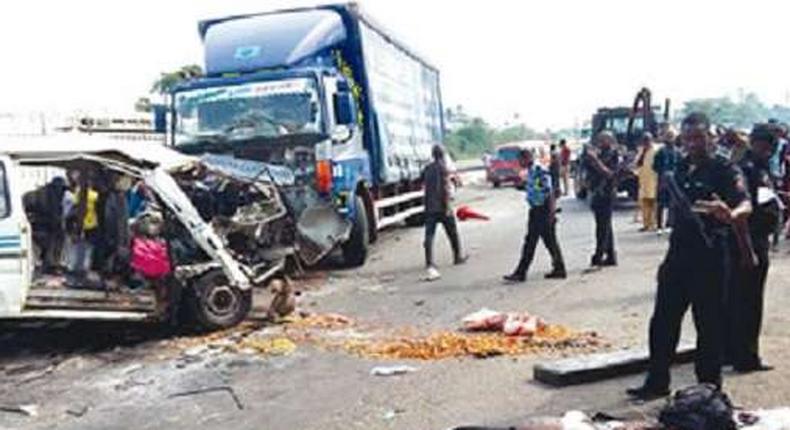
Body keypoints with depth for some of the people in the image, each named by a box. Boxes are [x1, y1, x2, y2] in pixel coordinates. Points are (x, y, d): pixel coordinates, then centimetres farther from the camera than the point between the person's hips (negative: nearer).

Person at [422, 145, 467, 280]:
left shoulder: (427, 169, 10)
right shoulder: (443, 168, -7)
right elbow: (446, 188, -15)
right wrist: (447, 207, -16)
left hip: (429, 207, 4)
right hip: (442, 207, -4)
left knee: (429, 236, -5)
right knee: (453, 233, 17)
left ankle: (430, 265, -20)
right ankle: (458, 257, 34)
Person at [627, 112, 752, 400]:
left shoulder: (724, 170, -9)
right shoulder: (681, 168, 10)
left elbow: (745, 205, -24)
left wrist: (730, 214, -48)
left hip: (709, 258, -7)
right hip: (678, 255, 7)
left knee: (709, 325, 3)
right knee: (663, 322, 11)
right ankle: (657, 382, 23)